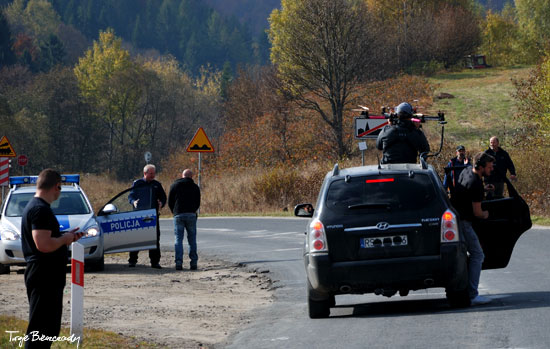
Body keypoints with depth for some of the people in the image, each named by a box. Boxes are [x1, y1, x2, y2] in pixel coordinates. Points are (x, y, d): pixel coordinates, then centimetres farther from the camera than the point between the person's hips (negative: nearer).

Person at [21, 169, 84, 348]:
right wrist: (64, 239, -11)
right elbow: (43, 244, -27)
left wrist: (65, 236, 16)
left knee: (51, 326, 18)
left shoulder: (34, 206, 15)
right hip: (45, 276, -11)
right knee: (41, 327, -8)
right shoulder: (41, 210, -18)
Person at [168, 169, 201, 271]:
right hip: (191, 215, 1)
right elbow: (198, 203, 13)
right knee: (192, 239, 6)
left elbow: (170, 202, 8)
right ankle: (193, 262, 1)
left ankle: (178, 262, -11)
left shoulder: (174, 185, 8)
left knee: (178, 239, 0)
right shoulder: (195, 187, 11)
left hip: (178, 215, -1)